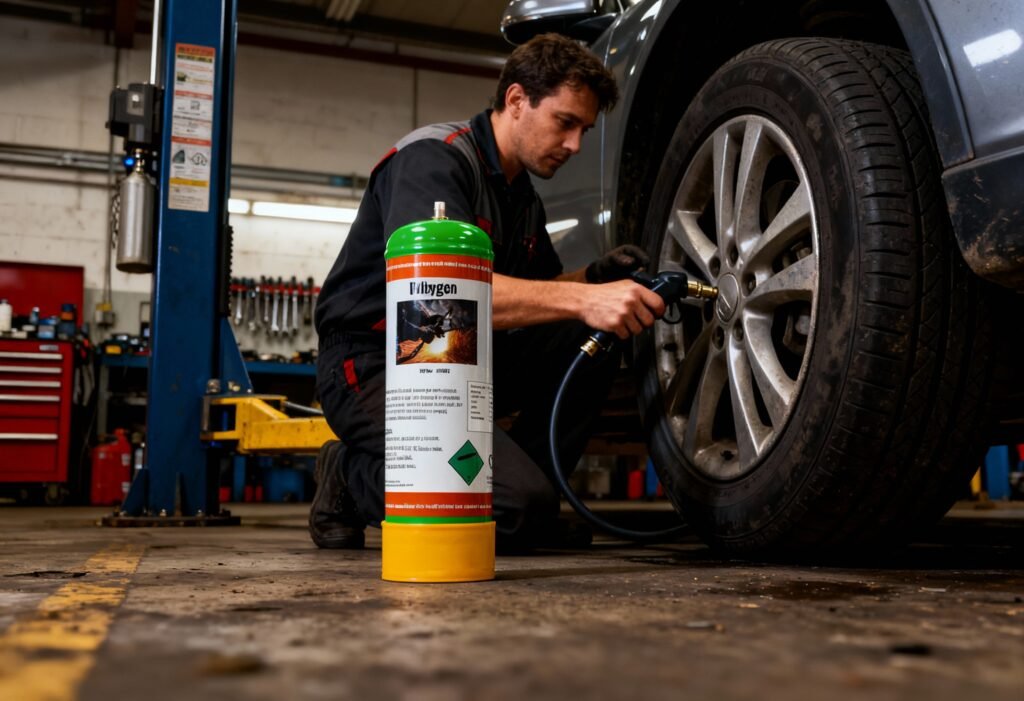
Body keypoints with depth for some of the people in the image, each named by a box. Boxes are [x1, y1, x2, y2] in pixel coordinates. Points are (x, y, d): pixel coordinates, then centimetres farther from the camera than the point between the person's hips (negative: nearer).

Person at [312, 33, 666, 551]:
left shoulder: (524, 197, 14)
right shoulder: (434, 157, -15)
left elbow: (535, 295, 18)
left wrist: (596, 277, -5)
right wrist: (581, 299, -38)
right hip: (373, 365, -8)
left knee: (592, 345, -7)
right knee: (517, 511, -25)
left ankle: (522, 484, -1)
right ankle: (353, 476, -2)